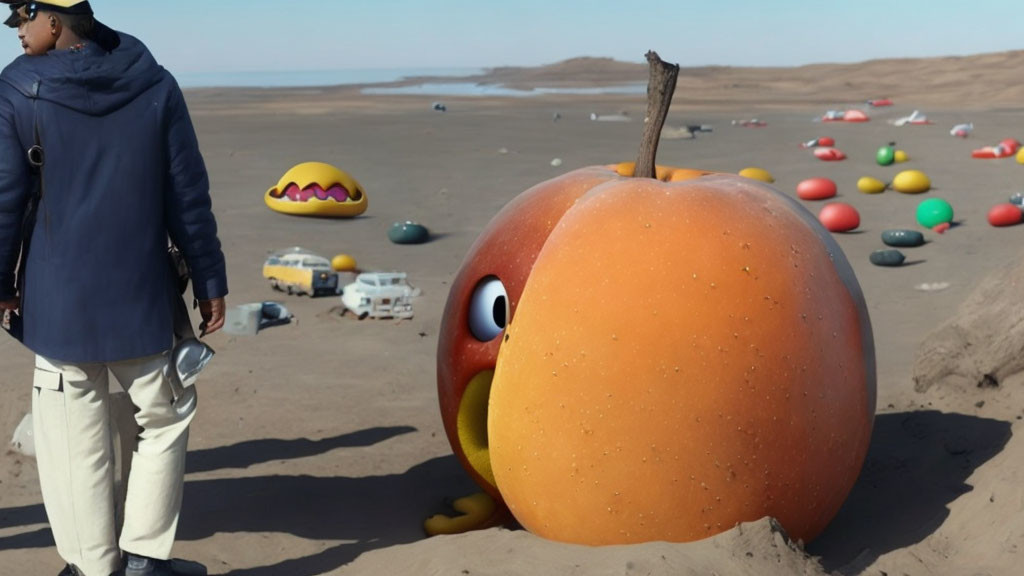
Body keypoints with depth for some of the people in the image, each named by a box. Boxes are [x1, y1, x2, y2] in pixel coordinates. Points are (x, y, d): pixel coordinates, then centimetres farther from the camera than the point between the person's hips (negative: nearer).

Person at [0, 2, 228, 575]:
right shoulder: (156, 86, -1)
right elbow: (189, 195, 0)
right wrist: (209, 281, 7)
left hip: (57, 301, -1)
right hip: (142, 298, 1)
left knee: (77, 440, 9)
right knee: (164, 421, 16)